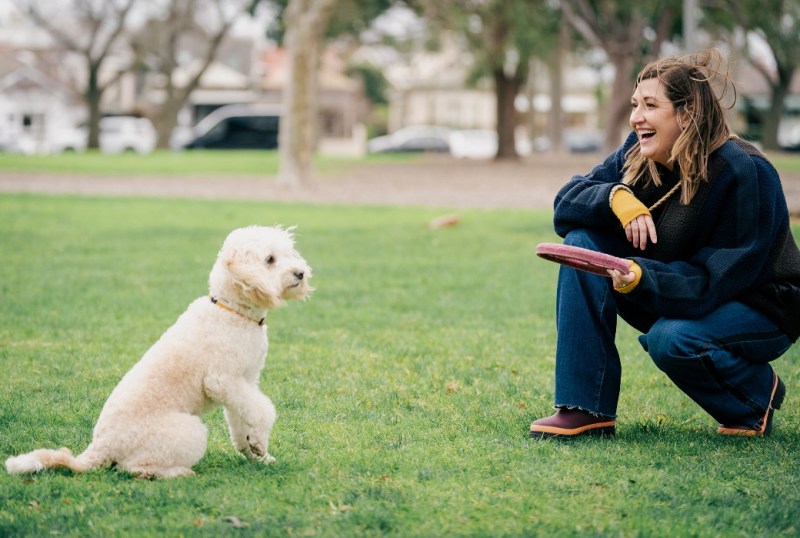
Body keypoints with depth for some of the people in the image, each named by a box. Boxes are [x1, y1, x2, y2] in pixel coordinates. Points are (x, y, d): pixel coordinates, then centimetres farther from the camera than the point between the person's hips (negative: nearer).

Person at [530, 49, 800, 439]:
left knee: (671, 340, -37)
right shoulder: (638, 154, -6)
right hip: (672, 299, 6)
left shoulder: (744, 173, -25)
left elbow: (718, 279, -28)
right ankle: (586, 410, -16)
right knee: (583, 241, -15)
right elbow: (565, 203, -8)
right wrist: (616, 196, -29)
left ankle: (759, 395, -2)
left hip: (760, 308, -6)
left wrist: (642, 277, -44)